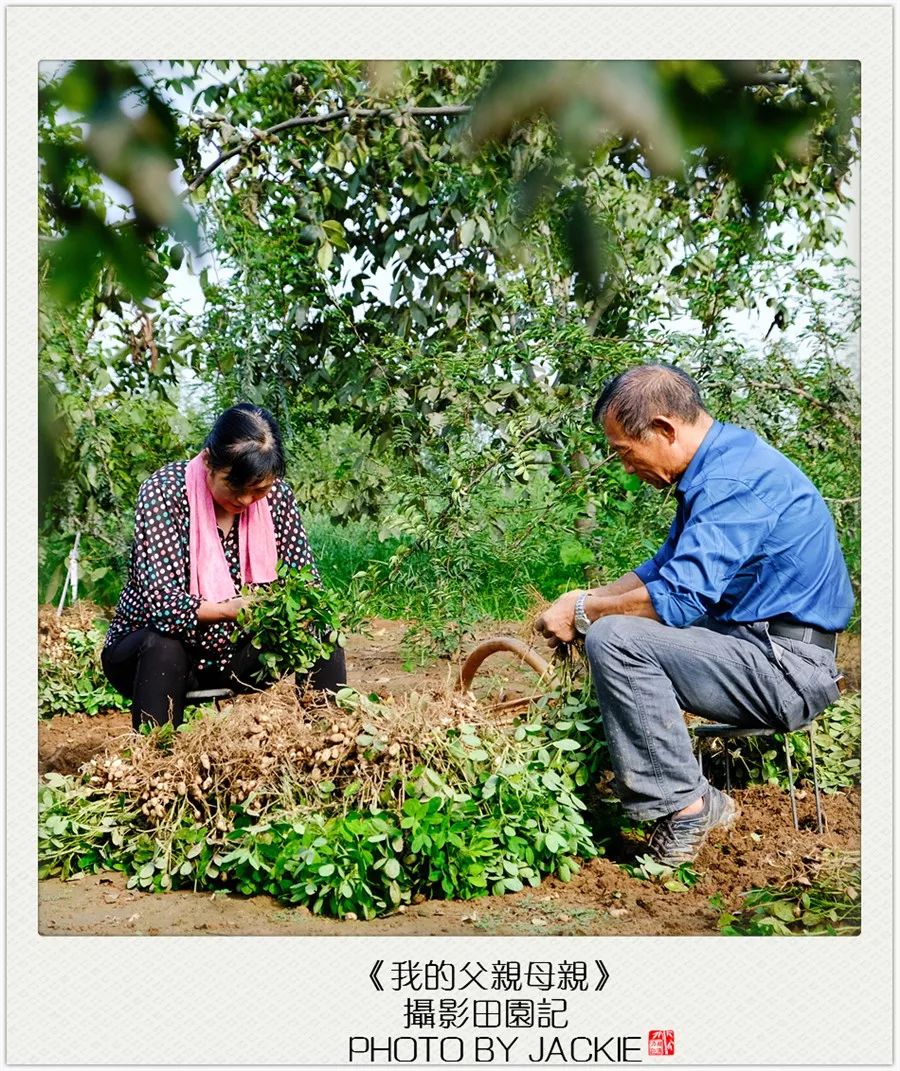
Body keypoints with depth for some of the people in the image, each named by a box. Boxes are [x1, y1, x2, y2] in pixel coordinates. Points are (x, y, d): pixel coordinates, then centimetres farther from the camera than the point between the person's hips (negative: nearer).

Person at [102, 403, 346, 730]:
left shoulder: (276, 495, -8)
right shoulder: (163, 492, -20)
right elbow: (162, 602, -28)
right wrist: (231, 609, -45)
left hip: (235, 652, 4)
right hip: (151, 652, -3)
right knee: (164, 647, -35)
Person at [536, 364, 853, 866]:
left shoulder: (734, 479, -21)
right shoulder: (720, 465, 12)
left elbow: (679, 598, -27)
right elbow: (667, 566, 21)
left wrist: (583, 612, -13)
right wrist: (589, 598, 10)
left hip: (787, 669, -11)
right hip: (759, 642, 11)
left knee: (613, 639, -23)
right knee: (611, 623, 20)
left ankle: (685, 805, -13)